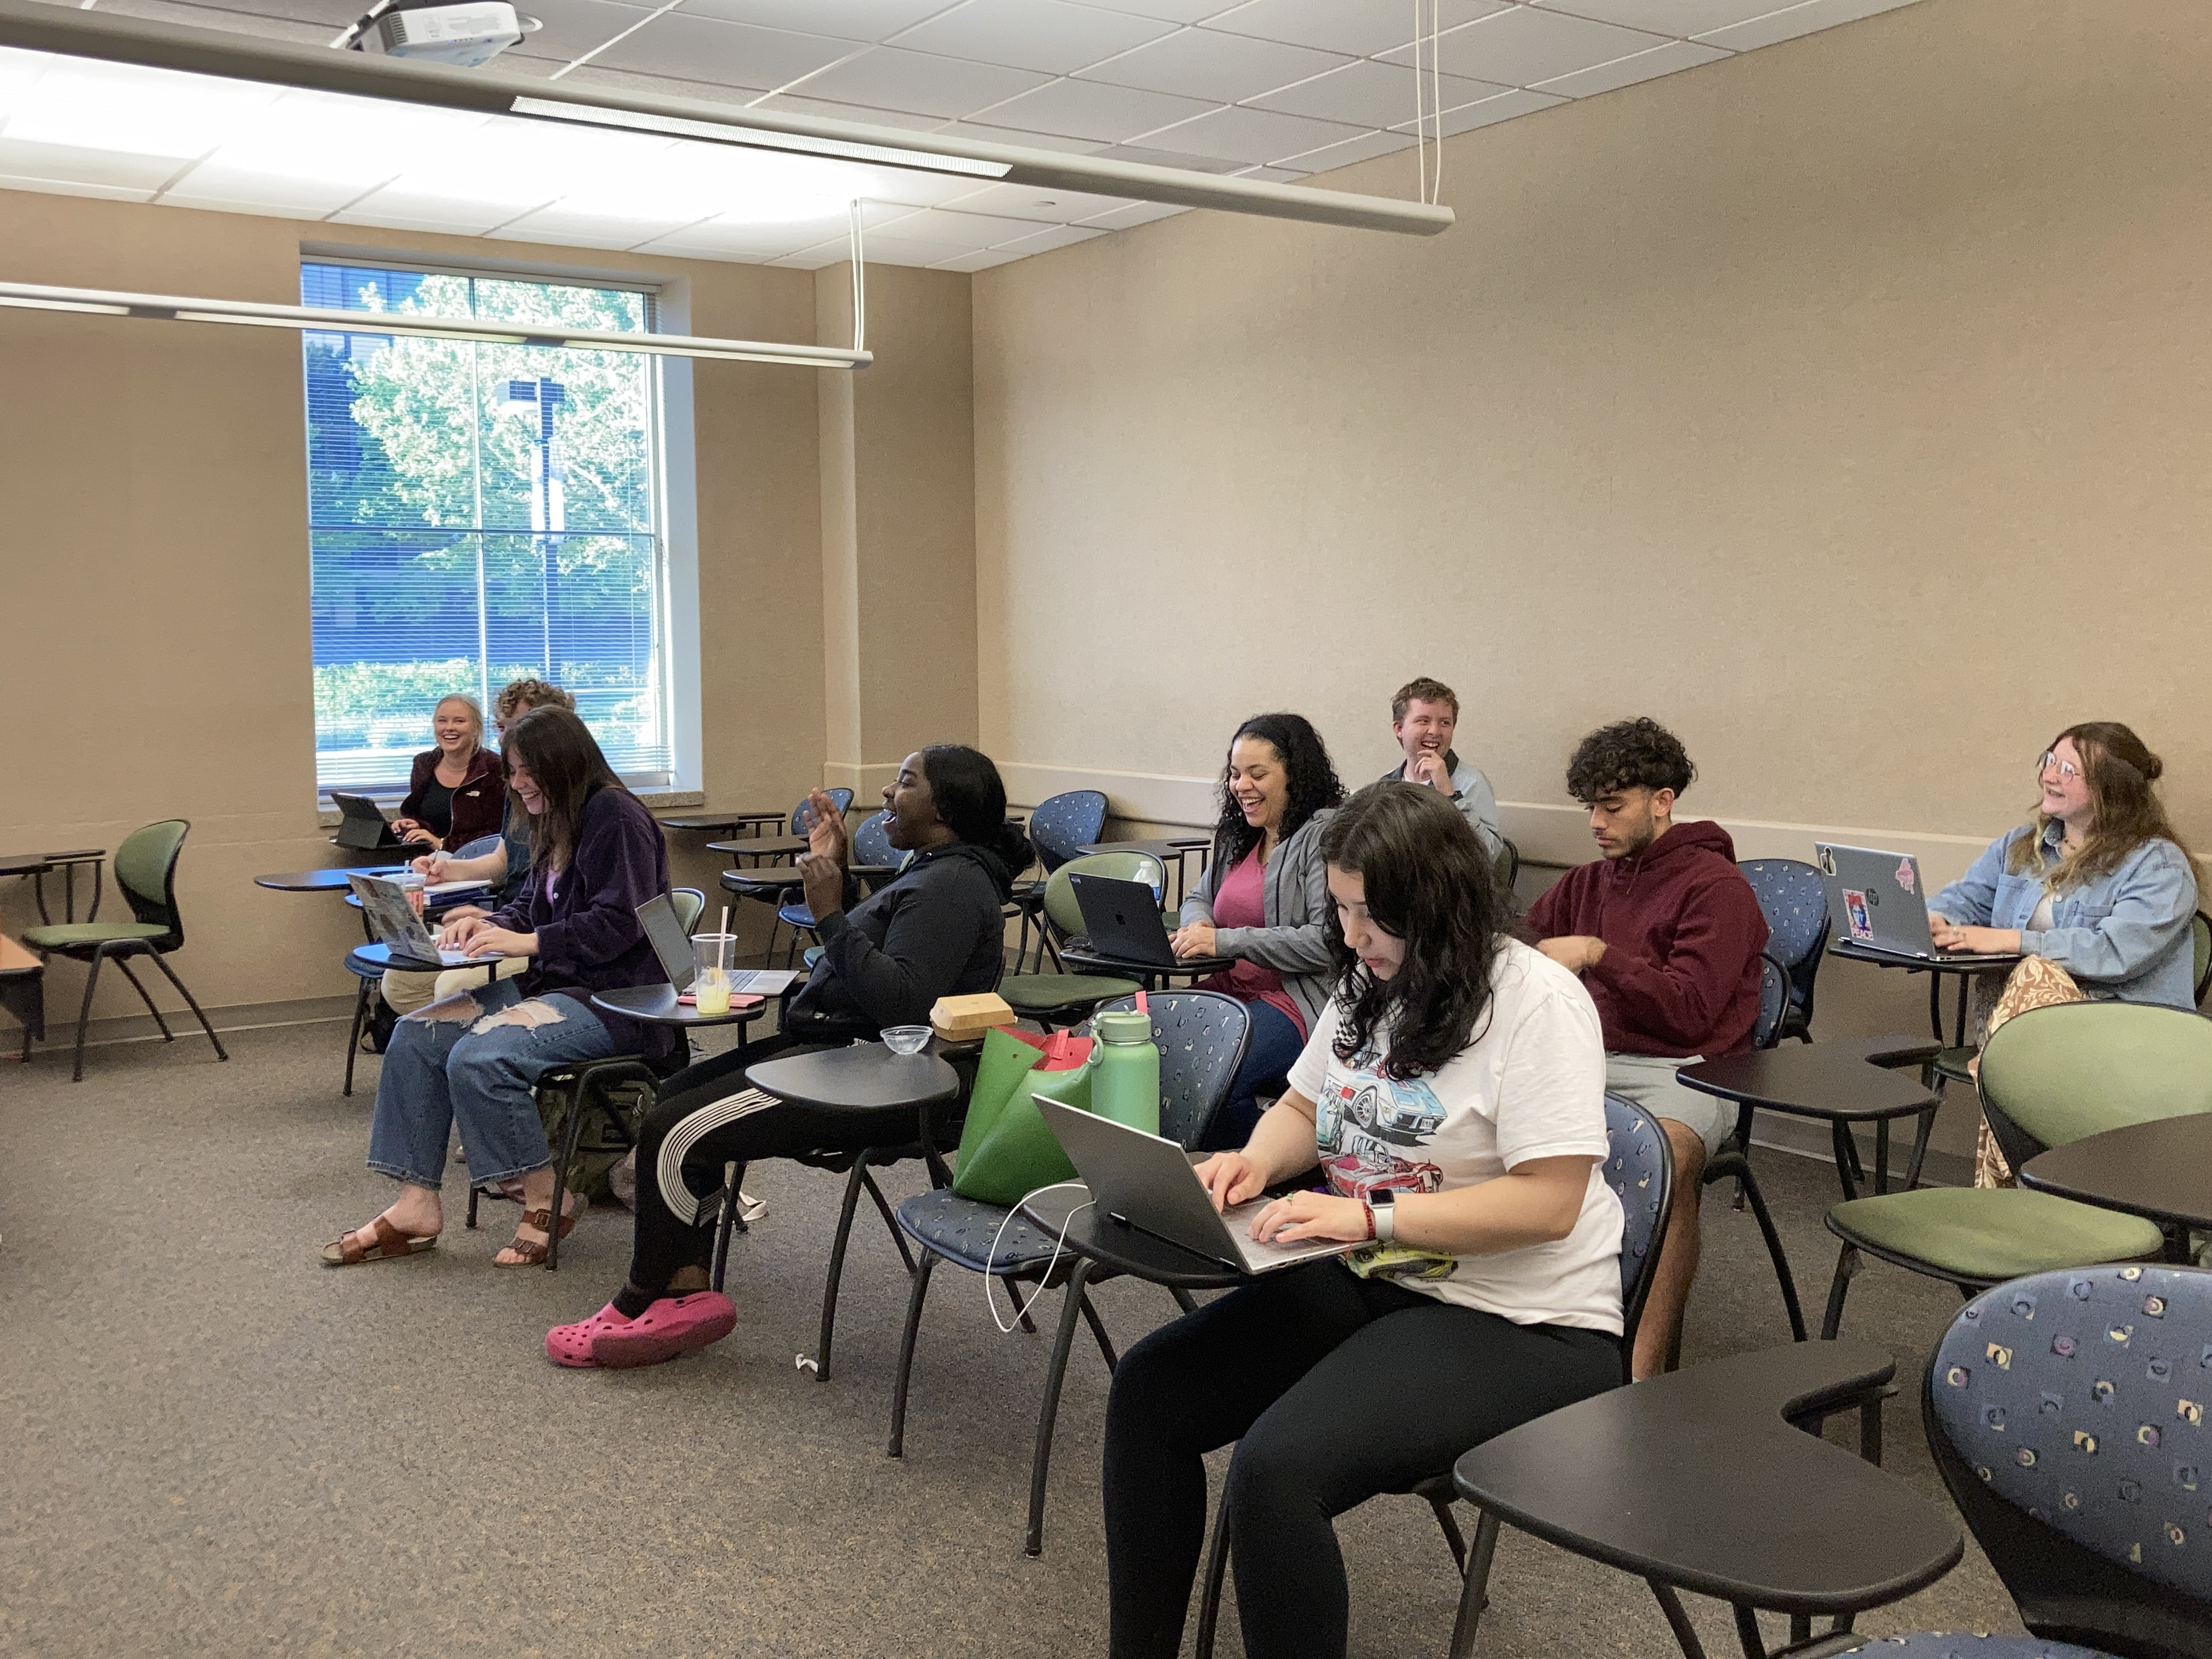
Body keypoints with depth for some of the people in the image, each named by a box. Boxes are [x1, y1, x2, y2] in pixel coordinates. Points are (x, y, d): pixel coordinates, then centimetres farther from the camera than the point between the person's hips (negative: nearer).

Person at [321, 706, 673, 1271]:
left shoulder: (616, 818, -13)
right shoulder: (556, 822, 17)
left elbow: (618, 924, -21)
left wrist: (528, 942, -21)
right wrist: (490, 925, 2)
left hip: (613, 1001, -10)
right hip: (550, 985, 10)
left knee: (478, 1058, -28)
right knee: (415, 1037, -2)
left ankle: (546, 1202, -8)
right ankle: (416, 1207, -1)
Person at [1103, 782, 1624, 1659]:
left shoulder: (1537, 1001, -16)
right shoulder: (1368, 983, 8)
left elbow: (1549, 1202, -22)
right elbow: (1304, 1108, 21)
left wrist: (1369, 1217, -25)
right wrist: (1257, 1161, -3)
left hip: (1516, 1322, -8)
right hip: (1370, 1283, 8)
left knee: (1276, 1465, -28)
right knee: (1148, 1387, -5)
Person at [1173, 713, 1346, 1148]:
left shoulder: (1326, 835, -8)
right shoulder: (1237, 835, 18)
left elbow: (1327, 941, -17)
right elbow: (1198, 898, 30)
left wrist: (1225, 941, -19)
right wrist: (1197, 925, 3)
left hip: (1300, 1002, -8)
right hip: (1230, 990, 8)